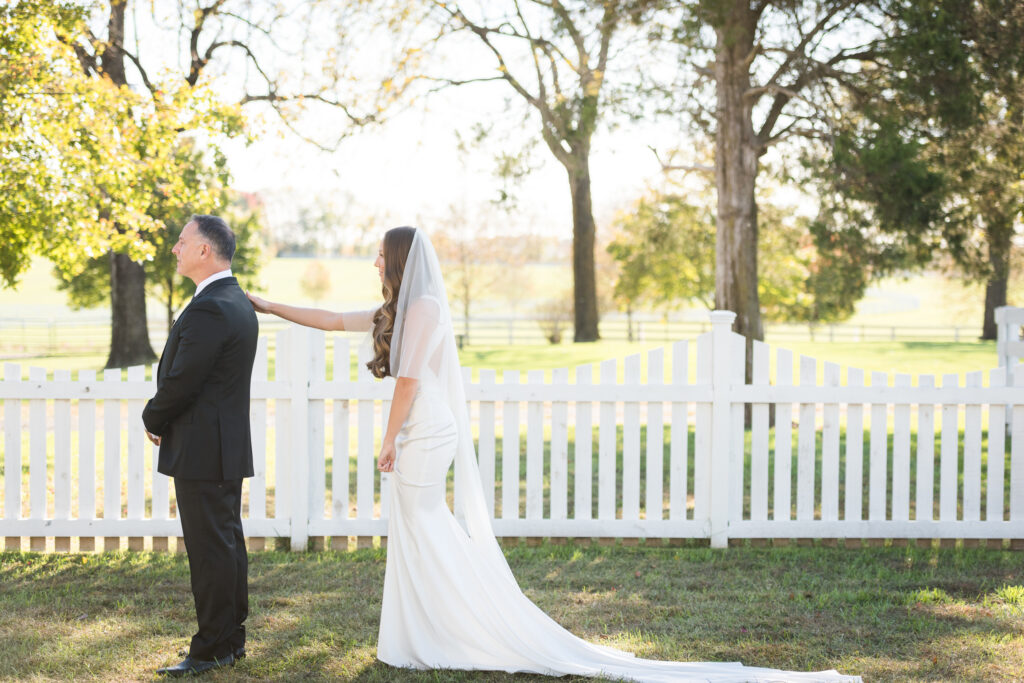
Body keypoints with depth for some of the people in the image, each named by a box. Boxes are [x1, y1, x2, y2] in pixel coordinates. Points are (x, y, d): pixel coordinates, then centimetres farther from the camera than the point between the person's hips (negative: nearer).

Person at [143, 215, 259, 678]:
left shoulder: (208, 310, -20)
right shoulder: (238, 303, 13)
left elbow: (179, 383, -20)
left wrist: (152, 420, -1)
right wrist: (164, 418, 8)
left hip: (202, 451, -10)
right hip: (228, 448, 10)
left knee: (210, 549, -4)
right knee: (227, 543, 15)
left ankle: (212, 650, 3)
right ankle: (232, 638, 23)